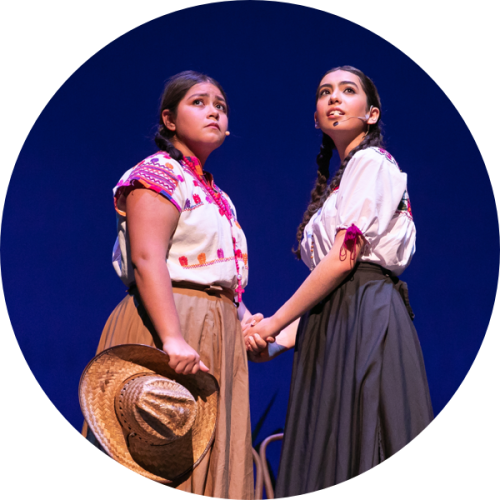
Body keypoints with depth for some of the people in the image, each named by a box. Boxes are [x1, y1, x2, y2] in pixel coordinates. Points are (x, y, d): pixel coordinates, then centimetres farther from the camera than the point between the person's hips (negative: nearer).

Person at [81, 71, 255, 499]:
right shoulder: (159, 174, -5)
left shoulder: (216, 196, 22)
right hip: (171, 321, -9)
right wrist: (173, 339, -30)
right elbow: (147, 261, -19)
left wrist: (247, 321, 8)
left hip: (216, 335, 9)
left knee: (209, 458, 6)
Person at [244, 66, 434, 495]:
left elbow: (343, 259, -12)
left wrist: (275, 323, -7)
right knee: (330, 458, 3)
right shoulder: (338, 180, 23)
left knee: (357, 458, -12)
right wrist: (279, 340, 8)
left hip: (365, 322, -8)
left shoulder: (372, 163, -2)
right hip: (331, 327, 9)